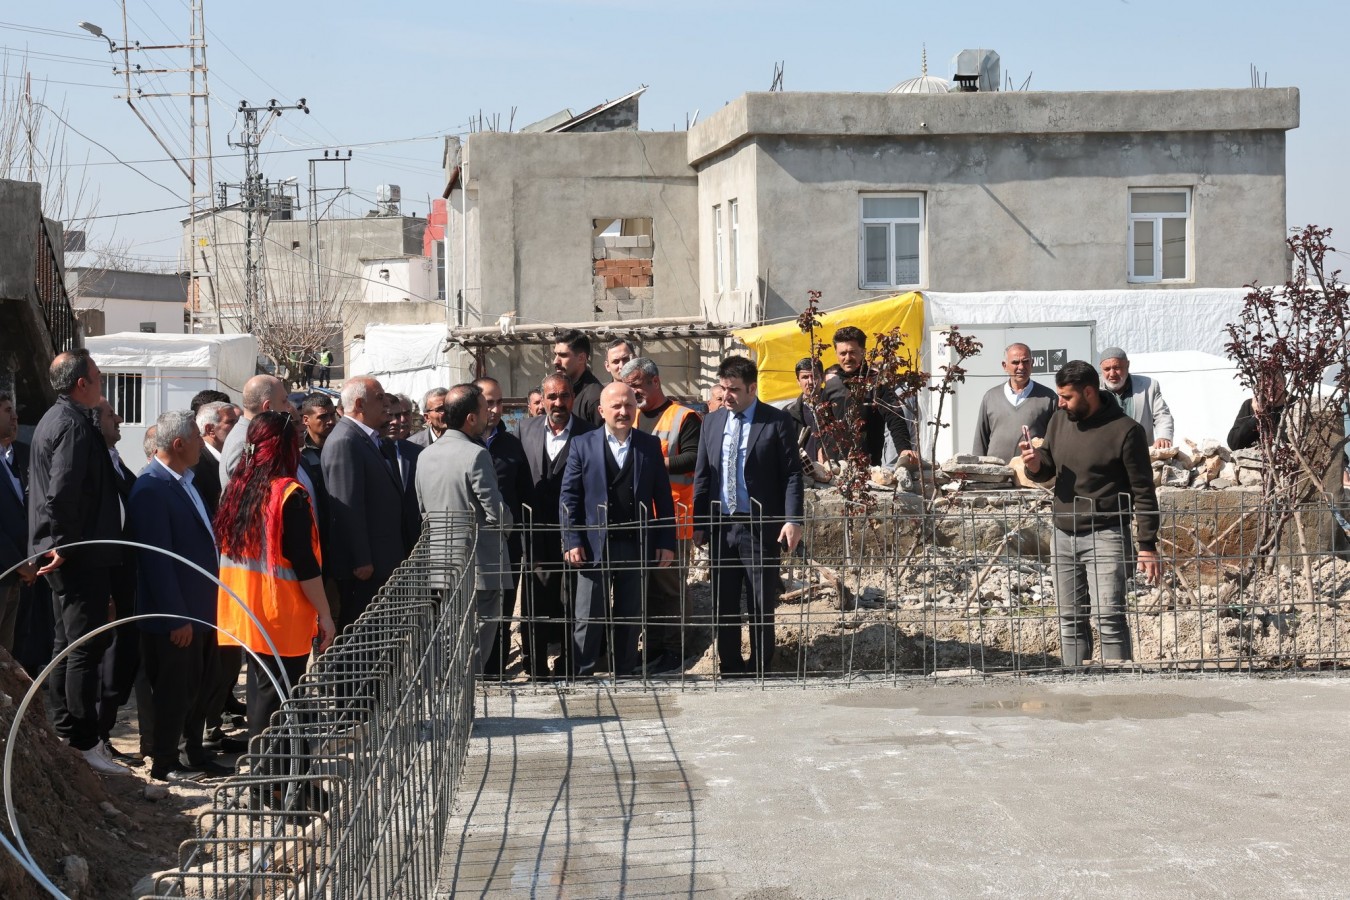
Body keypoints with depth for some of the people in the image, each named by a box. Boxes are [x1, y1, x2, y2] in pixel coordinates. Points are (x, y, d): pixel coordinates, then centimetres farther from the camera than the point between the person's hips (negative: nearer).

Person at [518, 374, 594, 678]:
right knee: (535, 603, 6)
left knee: (571, 605, 3)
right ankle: (535, 667, 16)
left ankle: (568, 668, 13)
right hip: (537, 533, 3)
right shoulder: (527, 429, 7)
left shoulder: (588, 434, -4)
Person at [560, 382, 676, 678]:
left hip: (636, 545, 2)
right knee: (588, 619, 0)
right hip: (594, 546, -2)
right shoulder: (583, 445, 1)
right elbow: (568, 496, 0)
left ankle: (623, 676, 19)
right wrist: (572, 542, -7)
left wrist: (667, 543, 1)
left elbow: (663, 497, 6)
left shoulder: (650, 446, 6)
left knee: (630, 618, 10)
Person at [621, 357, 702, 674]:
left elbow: (693, 459, -14)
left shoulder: (684, 417, -3)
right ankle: (652, 651, 16)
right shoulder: (633, 418, 17)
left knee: (671, 584, -3)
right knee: (645, 585, 9)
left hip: (672, 516, -6)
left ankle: (674, 653, 3)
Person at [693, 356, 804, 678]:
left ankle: (759, 672, 11)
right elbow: (702, 476, 13)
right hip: (720, 527, 4)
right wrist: (699, 523, 8)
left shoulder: (777, 422, -3)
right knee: (723, 604, 8)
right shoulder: (712, 422, 11)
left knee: (762, 605, 2)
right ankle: (730, 671, 17)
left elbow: (792, 474, -5)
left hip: (761, 527, -4)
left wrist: (793, 520, -14)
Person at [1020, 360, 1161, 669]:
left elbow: (1143, 492, -8)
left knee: (1108, 616, -12)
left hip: (1104, 536, -6)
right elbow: (1047, 469, 19)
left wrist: (1148, 545, -12)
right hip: (1063, 536, 6)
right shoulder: (1060, 420, 8)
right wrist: (1036, 465, -6)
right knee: (1070, 619, 10)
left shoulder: (1124, 431, -10)